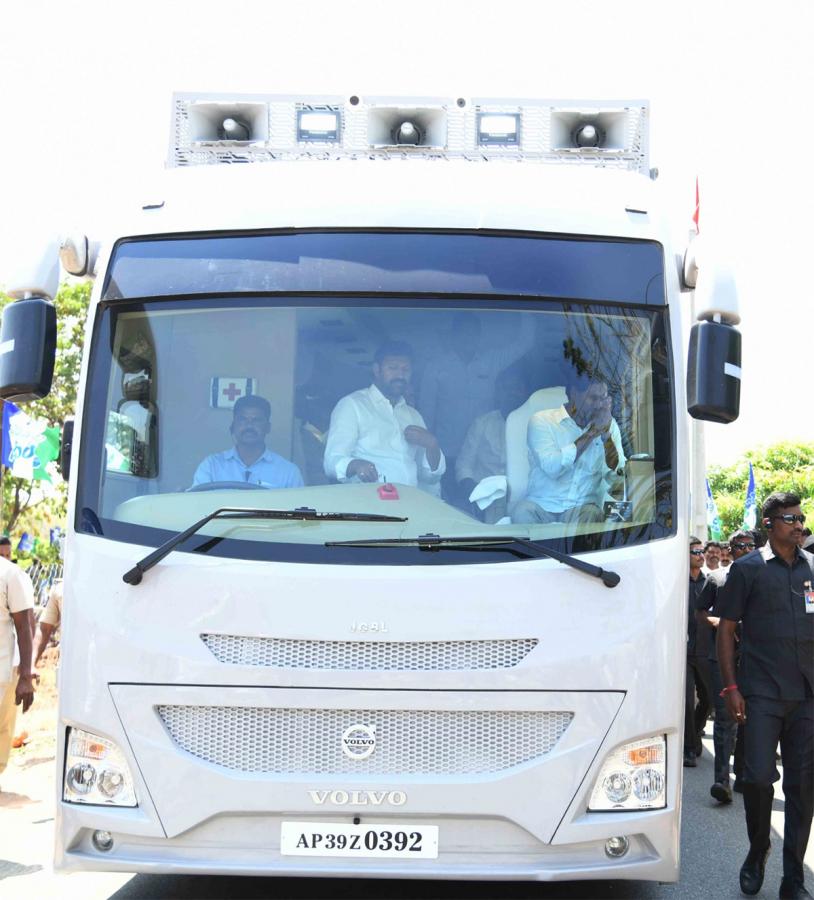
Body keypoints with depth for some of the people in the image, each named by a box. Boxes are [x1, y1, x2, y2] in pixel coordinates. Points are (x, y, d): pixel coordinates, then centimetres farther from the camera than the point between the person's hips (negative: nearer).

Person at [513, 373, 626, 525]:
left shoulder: (609, 425, 8)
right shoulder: (542, 420, -2)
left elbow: (617, 476, -3)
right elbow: (552, 468, -19)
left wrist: (606, 433, -13)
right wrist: (592, 432, -14)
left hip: (582, 506, 2)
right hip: (542, 505, -2)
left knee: (591, 513, -32)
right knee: (523, 512, -33)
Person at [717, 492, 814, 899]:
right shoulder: (747, 568, 1)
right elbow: (726, 628, 1)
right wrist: (731, 687, -6)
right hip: (762, 693, -3)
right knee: (759, 777, -6)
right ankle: (757, 854, 20)